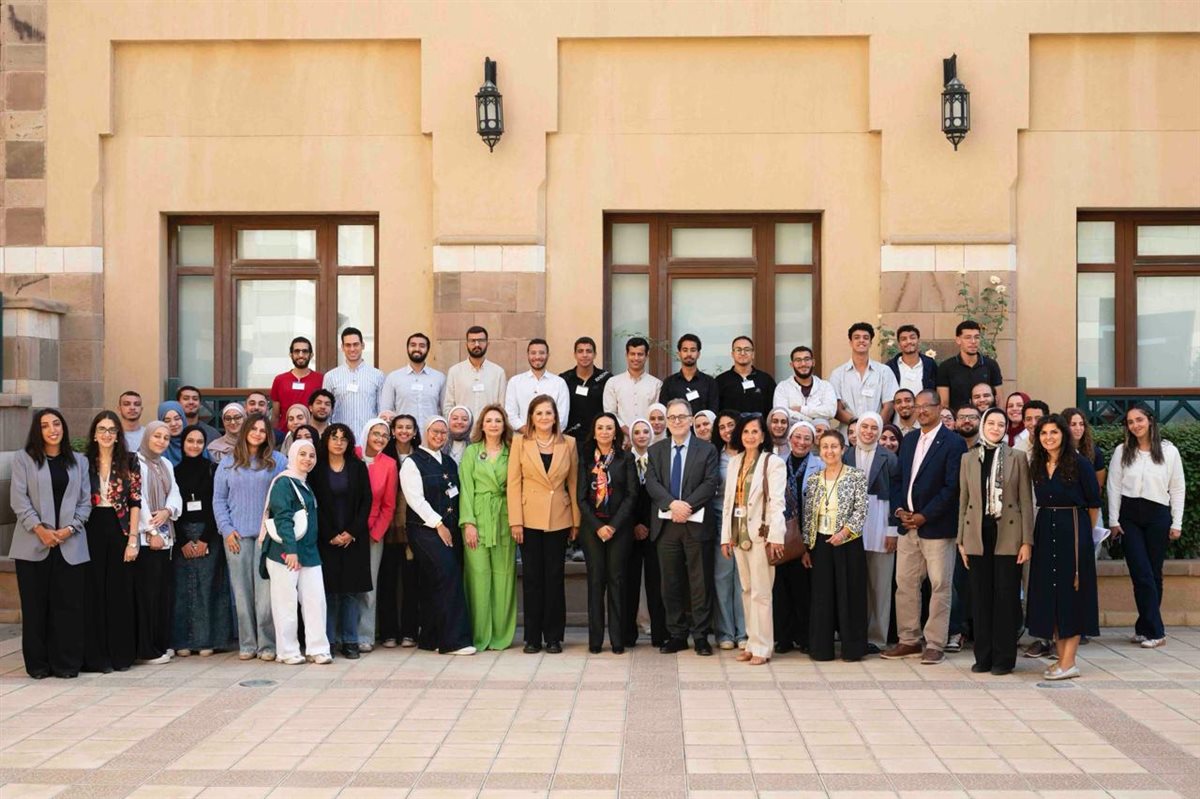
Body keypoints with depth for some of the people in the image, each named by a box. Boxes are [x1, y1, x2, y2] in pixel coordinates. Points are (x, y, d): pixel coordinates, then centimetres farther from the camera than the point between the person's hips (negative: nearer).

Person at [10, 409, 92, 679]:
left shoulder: (78, 461, 13)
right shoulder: (23, 458, 7)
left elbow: (85, 502, 8)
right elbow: (18, 499, -2)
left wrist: (69, 528, -7)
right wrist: (39, 529, -13)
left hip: (70, 545, 2)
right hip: (33, 544, -1)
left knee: (69, 605, 0)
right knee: (35, 604, 2)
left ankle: (66, 663, 7)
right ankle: (38, 664, 11)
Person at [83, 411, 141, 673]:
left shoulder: (130, 462, 2)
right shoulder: (85, 462, 5)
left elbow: (136, 501, -1)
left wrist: (133, 539, -7)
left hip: (120, 529, 0)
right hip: (92, 530, 1)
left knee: (121, 592, 4)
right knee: (94, 592, 3)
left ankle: (121, 654, 14)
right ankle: (96, 655, 10)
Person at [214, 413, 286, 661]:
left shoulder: (277, 461, 7)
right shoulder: (228, 462, 11)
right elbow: (218, 499, 11)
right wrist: (226, 529, -1)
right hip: (237, 536, 2)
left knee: (266, 591, -5)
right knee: (242, 591, 3)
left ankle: (267, 644, 2)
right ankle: (247, 644, 10)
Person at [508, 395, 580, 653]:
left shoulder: (568, 444, 6)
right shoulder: (520, 442, 2)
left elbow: (573, 483, 7)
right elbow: (514, 483, -1)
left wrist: (576, 521, 3)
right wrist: (515, 521, -8)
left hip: (559, 519, 1)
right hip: (529, 518, -1)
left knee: (554, 577, 5)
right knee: (532, 578, 4)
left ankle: (554, 637, 12)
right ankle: (532, 637, 12)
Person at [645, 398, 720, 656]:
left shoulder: (707, 450, 4)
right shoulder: (656, 450, 11)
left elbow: (710, 483, -6)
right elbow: (651, 482, -1)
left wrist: (688, 506, -17)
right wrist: (672, 504, -17)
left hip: (695, 524, -2)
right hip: (666, 525, 2)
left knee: (699, 582, 1)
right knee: (671, 582, 6)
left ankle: (701, 635, 8)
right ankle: (677, 635, 15)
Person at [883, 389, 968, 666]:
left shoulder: (953, 443, -7)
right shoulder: (908, 440, 14)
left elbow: (952, 487, -13)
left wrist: (924, 516, -15)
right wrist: (899, 509, 0)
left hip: (936, 526, -6)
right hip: (908, 525, 6)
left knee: (939, 587, 0)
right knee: (905, 584, 9)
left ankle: (935, 645, 7)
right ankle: (909, 640, 18)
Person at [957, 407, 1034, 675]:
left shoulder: (1017, 457, 2)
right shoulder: (968, 458, 9)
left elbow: (1026, 500, 0)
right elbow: (963, 500, 10)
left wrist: (1027, 540, -6)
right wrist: (961, 540, 6)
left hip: (1008, 536, -2)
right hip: (977, 536, 2)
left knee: (1006, 597, 1)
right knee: (981, 598, 5)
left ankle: (1004, 658, 10)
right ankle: (983, 656, 14)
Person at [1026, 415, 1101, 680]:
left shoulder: (1079, 463, -6)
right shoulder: (1036, 465, 8)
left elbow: (1094, 502, -1)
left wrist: (1084, 533, 6)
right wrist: (1050, 525, 9)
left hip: (1073, 531, -6)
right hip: (1045, 531, 6)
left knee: (1071, 593, -3)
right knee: (1049, 594, 6)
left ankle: (1069, 662, -1)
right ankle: (1062, 657, 14)